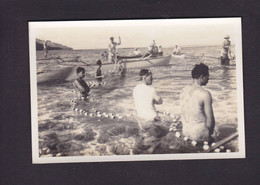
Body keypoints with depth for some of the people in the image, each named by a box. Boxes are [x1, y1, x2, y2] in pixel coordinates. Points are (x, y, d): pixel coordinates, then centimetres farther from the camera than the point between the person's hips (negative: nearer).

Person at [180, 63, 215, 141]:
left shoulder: (183, 91, 2)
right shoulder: (205, 94, -17)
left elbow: (183, 114, 9)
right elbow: (210, 119, -13)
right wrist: (209, 132, 4)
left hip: (185, 131, 6)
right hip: (199, 133, -6)